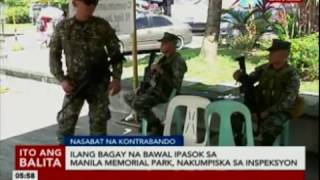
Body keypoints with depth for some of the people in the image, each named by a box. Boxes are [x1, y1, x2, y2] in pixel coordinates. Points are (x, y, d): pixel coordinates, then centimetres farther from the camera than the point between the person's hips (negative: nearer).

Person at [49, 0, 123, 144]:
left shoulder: (102, 26, -1)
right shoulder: (63, 27, -1)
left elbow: (115, 52, 2)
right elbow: (54, 55, 3)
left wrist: (116, 78, -8)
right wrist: (61, 79, -8)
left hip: (98, 83, 0)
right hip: (74, 83, 0)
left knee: (98, 123, 5)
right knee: (65, 123, -2)